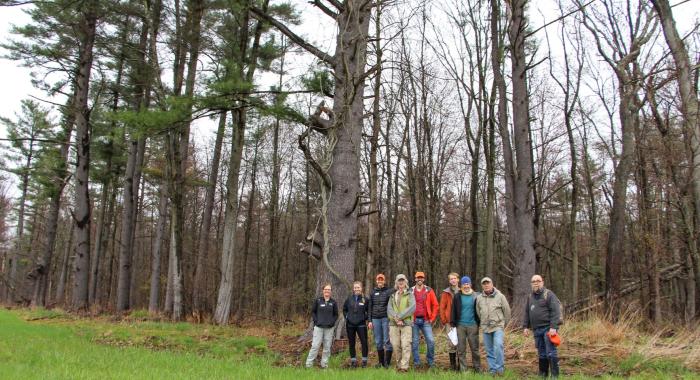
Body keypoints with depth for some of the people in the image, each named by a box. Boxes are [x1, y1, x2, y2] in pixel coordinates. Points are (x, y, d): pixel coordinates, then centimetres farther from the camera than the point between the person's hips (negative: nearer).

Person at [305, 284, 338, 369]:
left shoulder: (333, 302, 5)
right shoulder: (317, 300, 1)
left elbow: (336, 314, 12)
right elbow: (313, 312, 6)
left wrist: (332, 322, -3)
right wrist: (316, 321, -5)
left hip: (329, 328, 2)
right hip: (318, 327, -2)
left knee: (327, 347, 5)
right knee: (315, 346, -5)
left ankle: (324, 363, 16)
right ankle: (309, 363, 3)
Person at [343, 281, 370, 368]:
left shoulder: (365, 299, -2)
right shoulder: (349, 298, 3)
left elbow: (369, 311, 8)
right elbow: (344, 309, 16)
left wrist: (366, 317, -4)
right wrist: (346, 317, 5)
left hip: (361, 324, -2)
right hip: (350, 325, 2)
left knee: (364, 342, -6)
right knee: (351, 343, 8)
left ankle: (364, 360, 6)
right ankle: (353, 360, 18)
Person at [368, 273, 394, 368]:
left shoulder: (389, 291, 2)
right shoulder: (373, 292, 13)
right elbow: (370, 307, 14)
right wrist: (370, 320, 8)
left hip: (386, 318, -3)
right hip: (375, 319, 4)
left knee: (387, 341, -4)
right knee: (378, 342, 7)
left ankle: (387, 362, 2)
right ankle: (381, 361, 16)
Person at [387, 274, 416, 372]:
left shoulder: (410, 294, 7)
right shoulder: (392, 295, 16)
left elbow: (412, 308, -8)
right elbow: (389, 309, 4)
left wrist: (399, 316, -14)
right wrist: (396, 319, -14)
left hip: (406, 323, -3)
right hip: (394, 324, 3)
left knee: (406, 345, -10)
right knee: (396, 345, 2)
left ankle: (404, 366, -8)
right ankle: (399, 364, 15)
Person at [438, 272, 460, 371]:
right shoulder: (446, 293, 1)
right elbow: (441, 307, -1)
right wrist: (444, 321, -7)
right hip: (450, 322, -2)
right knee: (451, 343, 1)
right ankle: (453, 364, 10)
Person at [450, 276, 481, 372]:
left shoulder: (476, 296, 2)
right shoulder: (457, 297, 4)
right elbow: (454, 311, 6)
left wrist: (479, 323, 2)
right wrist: (453, 324, 1)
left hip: (473, 325, -1)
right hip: (460, 325, 1)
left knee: (475, 348, 4)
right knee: (461, 349, 4)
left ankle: (477, 368, 13)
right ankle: (463, 369, 12)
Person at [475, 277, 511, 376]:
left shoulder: (500, 296, -4)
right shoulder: (479, 298, 4)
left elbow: (507, 311, 3)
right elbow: (478, 313, 14)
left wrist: (503, 324, 9)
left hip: (498, 327, -3)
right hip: (486, 327, 3)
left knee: (498, 346, -21)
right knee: (489, 350, 7)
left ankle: (500, 368, -9)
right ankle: (492, 369, 16)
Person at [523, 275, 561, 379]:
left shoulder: (549, 294, -5)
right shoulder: (530, 297, 16)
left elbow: (555, 311, -13)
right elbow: (527, 313, 21)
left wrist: (553, 327, -20)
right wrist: (525, 326, 13)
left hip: (548, 328, -6)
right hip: (537, 330, 6)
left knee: (551, 352, -7)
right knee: (541, 354, 12)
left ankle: (555, 376, 0)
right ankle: (543, 375, 19)